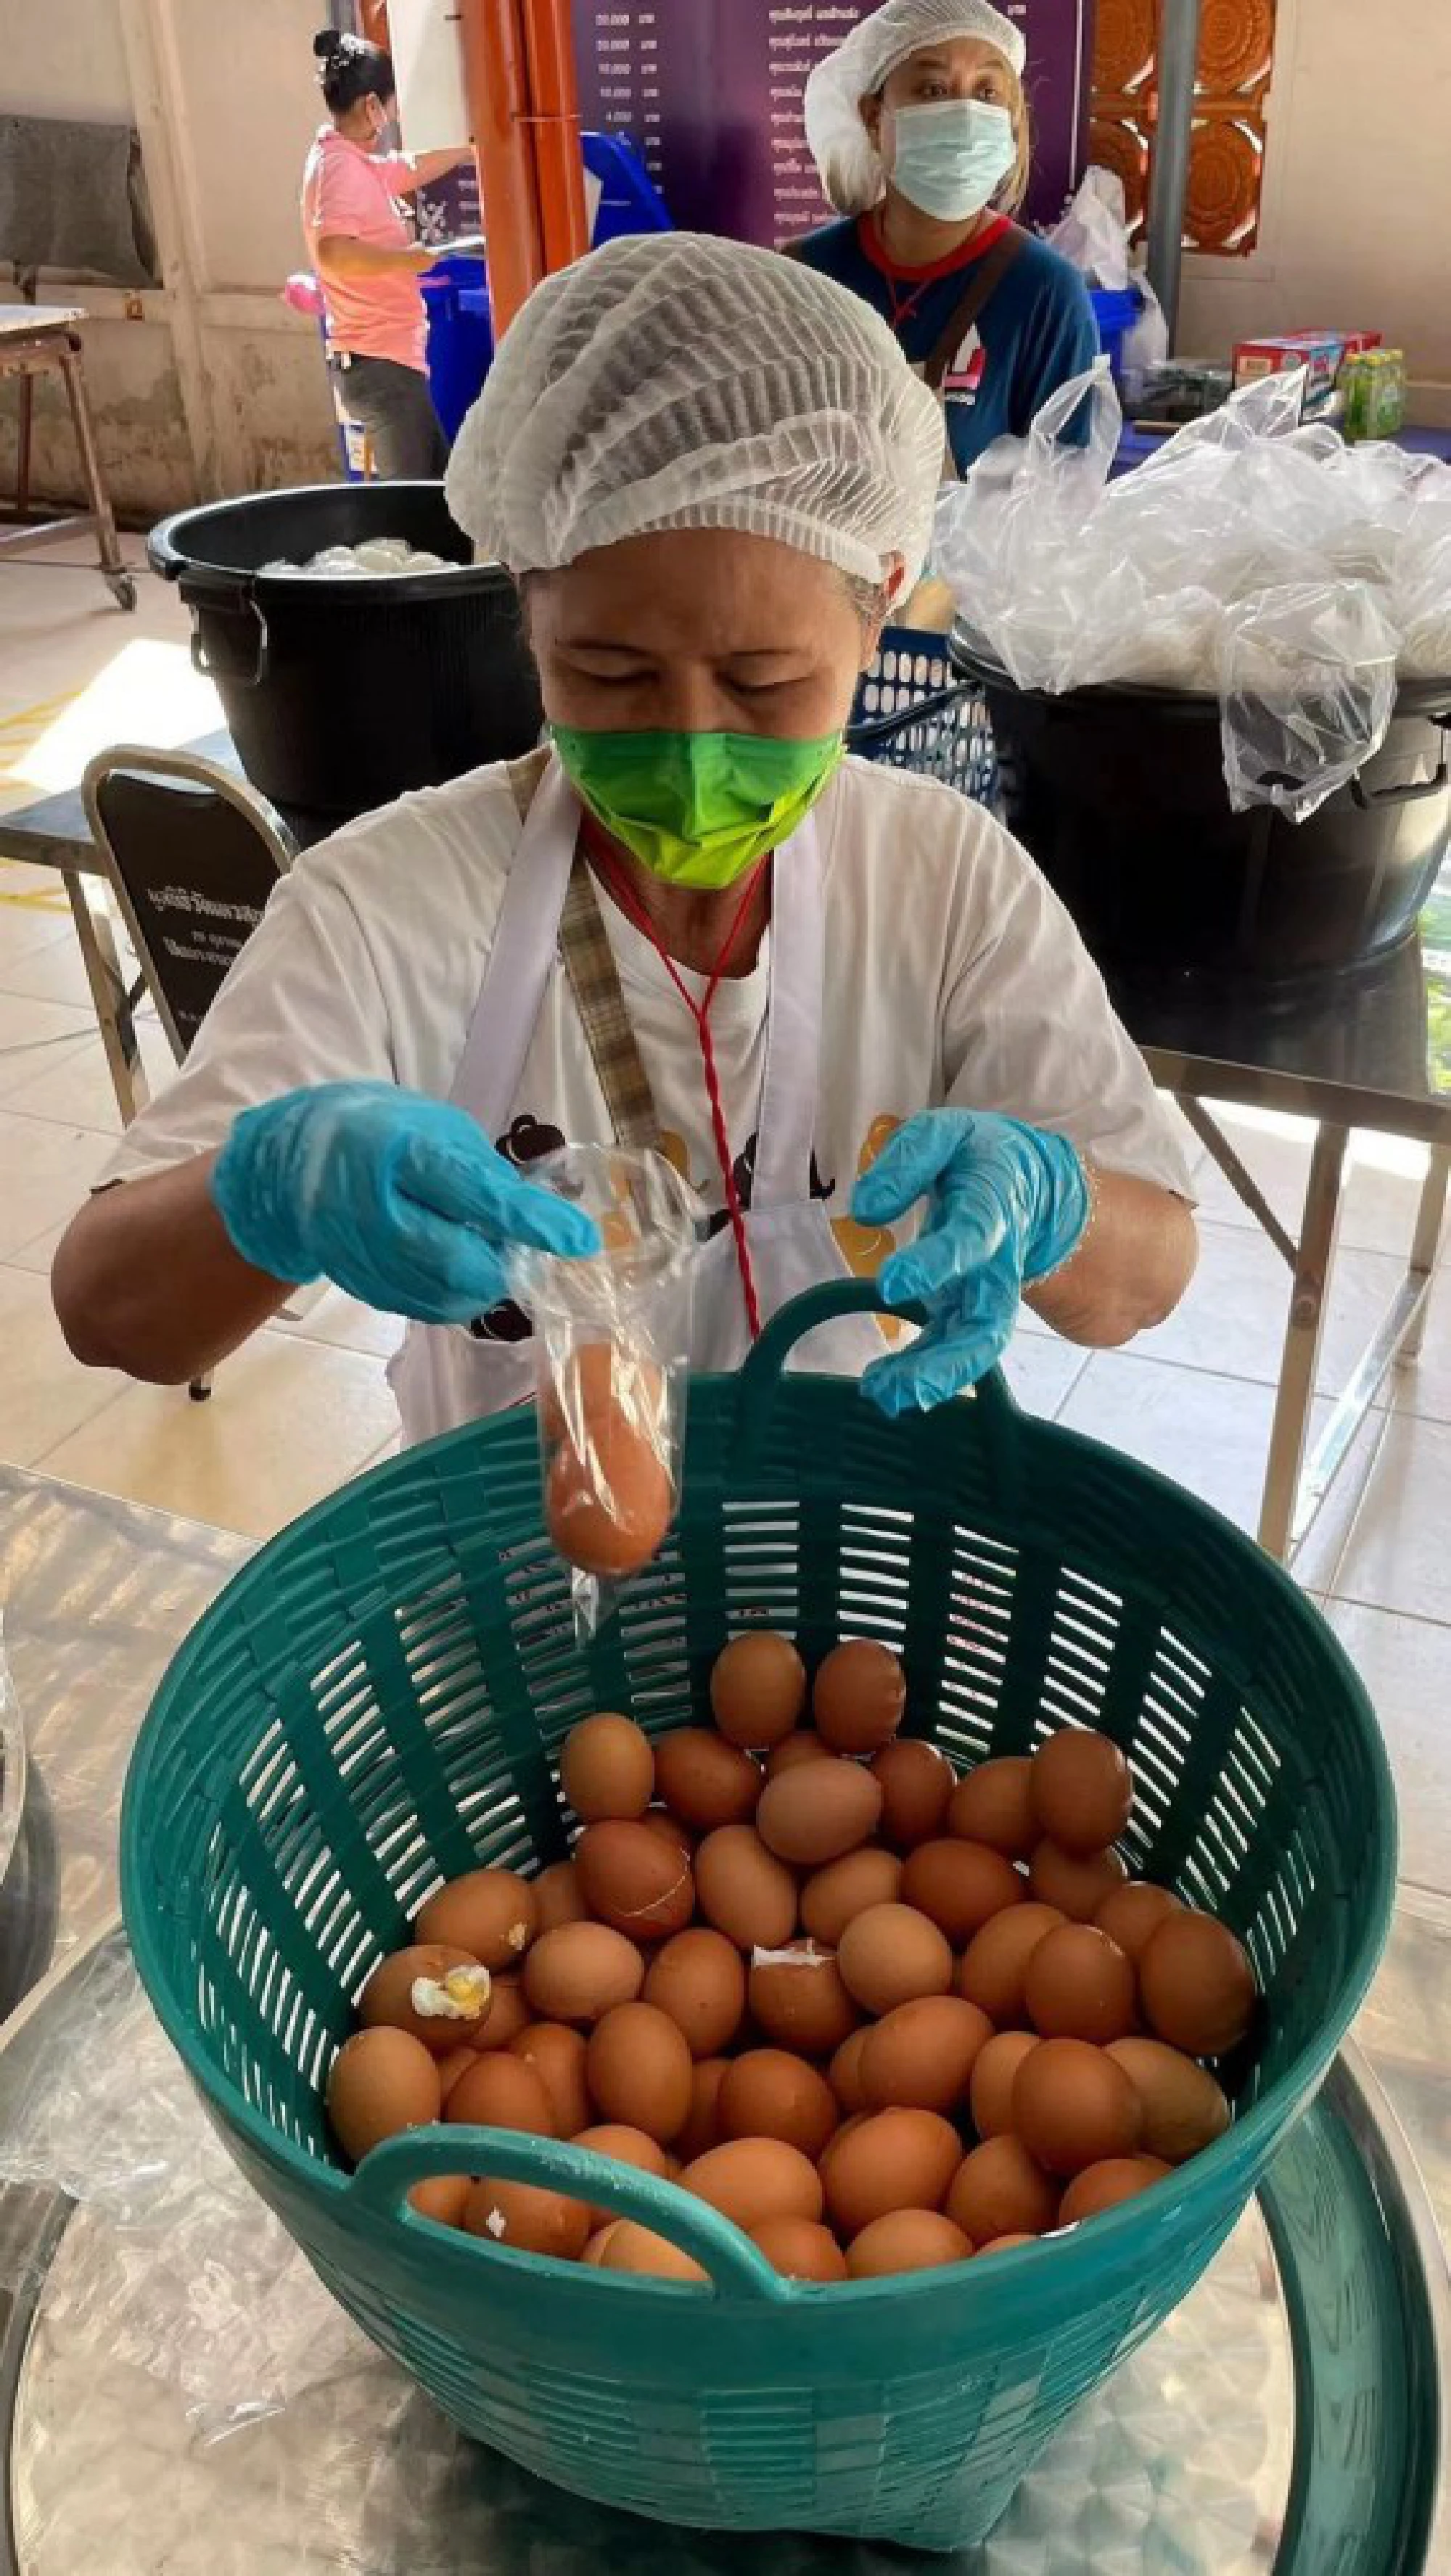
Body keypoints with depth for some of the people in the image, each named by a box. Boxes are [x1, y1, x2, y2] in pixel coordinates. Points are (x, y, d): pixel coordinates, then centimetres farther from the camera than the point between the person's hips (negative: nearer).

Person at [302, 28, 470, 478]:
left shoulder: (354, 163, 15)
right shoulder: (341, 167, -15)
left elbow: (411, 170, 32)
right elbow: (333, 252, -31)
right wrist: (405, 258, -20)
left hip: (385, 359, 10)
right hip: (381, 364, -10)